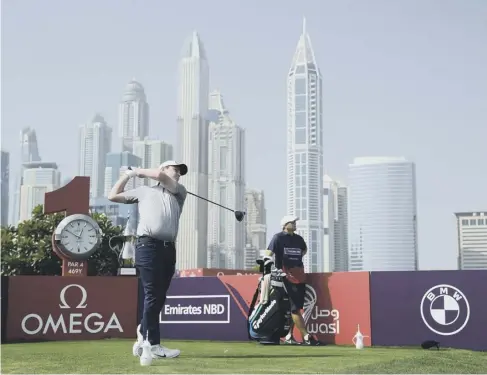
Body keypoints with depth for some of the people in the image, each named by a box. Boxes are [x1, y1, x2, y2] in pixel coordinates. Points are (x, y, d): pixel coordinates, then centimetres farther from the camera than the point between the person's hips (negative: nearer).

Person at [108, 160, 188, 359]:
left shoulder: (180, 191, 21)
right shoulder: (143, 191, 17)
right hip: (148, 245, -4)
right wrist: (128, 174, 24)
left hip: (169, 248, 4)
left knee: (159, 297, 5)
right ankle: (153, 345, -8)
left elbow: (159, 176, 4)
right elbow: (113, 196, 20)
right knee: (152, 296, -8)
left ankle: (143, 337, 17)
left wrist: (139, 171, 18)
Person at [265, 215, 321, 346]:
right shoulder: (278, 237, -2)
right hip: (286, 276, -7)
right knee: (295, 308, -9)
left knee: (296, 307, 9)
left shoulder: (298, 239, 14)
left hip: (300, 276, 7)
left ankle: (289, 336, 17)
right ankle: (307, 337, -10)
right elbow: (269, 254, -9)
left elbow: (304, 249, 35)